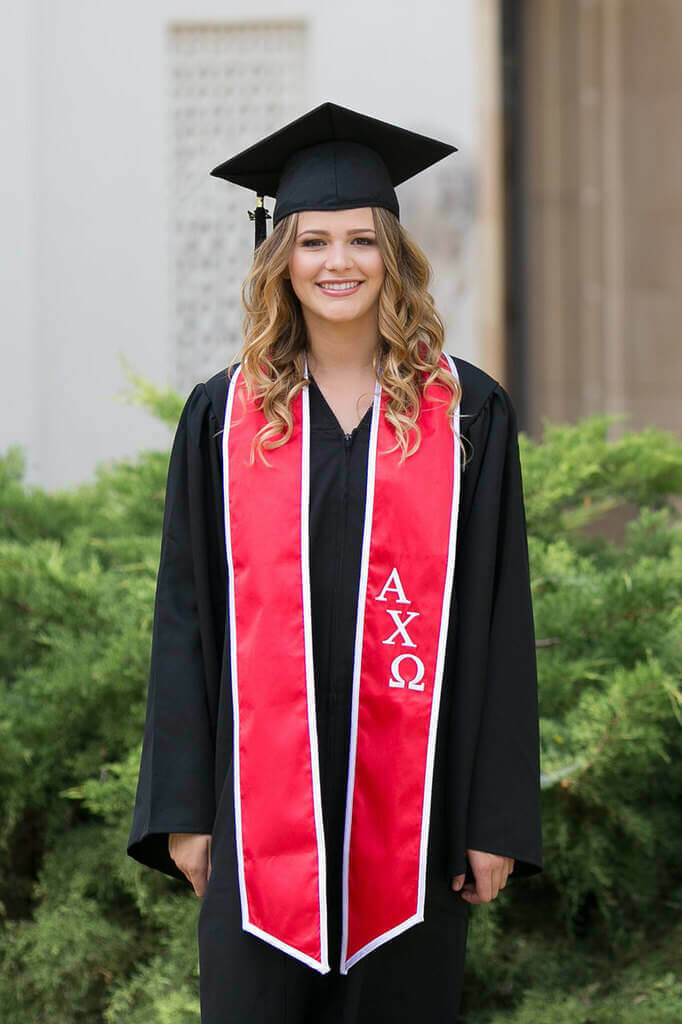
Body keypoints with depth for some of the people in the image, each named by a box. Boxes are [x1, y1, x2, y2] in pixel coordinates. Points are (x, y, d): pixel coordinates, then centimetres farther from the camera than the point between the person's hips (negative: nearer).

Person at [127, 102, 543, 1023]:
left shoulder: (466, 414, 3)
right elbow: (188, 615, 5)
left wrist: (498, 817, -4)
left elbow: (498, 621, 1)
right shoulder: (225, 415, 5)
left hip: (410, 802, 0)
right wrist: (184, 808, -1)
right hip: (261, 800, 0)